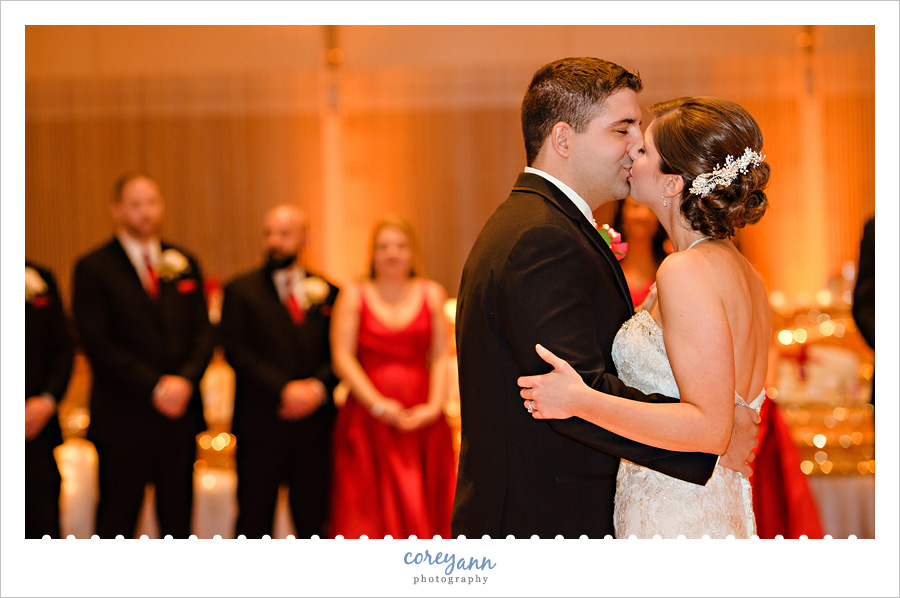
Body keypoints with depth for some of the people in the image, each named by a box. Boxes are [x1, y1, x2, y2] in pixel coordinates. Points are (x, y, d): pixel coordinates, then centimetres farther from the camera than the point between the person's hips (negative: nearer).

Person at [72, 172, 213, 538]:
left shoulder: (184, 264, 12)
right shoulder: (93, 268, -2)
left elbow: (203, 332, 8)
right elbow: (98, 344, -9)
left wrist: (186, 379, -11)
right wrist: (154, 387, -15)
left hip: (181, 410, 4)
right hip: (123, 417, -4)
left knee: (178, 518, 9)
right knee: (117, 520, 2)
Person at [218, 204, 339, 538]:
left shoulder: (327, 292, 12)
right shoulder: (241, 291, 4)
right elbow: (236, 351, -5)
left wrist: (317, 388, -12)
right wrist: (284, 389, -15)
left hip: (315, 424, 2)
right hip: (260, 425, -2)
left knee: (313, 521, 4)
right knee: (254, 521, 2)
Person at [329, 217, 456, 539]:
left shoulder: (431, 294, 11)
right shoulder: (354, 296, 6)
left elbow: (441, 356, 6)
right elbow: (342, 357, -2)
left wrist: (434, 406, -9)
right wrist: (378, 404, -12)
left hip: (422, 420, 2)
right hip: (369, 418, -1)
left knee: (424, 509, 0)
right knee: (370, 510, -3)